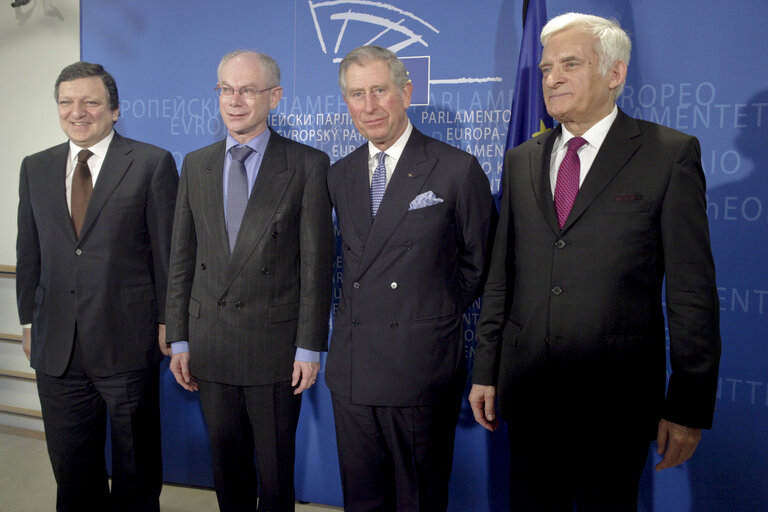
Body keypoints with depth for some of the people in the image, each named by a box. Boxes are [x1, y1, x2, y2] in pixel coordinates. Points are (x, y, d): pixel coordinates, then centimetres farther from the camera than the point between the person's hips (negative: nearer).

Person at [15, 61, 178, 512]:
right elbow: (29, 251, 13)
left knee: (136, 464, 12)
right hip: (56, 344, 4)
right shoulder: (35, 168, 11)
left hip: (127, 341, -4)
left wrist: (167, 322, -6)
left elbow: (168, 251, -5)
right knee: (71, 466, 15)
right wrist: (29, 321, 11)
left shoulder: (153, 164, -4)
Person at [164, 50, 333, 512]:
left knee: (275, 472, 11)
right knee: (226, 467, 17)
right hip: (209, 347, 4)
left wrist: (309, 347, -10)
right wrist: (180, 339, 6)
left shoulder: (307, 164, -5)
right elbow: (182, 259, 9)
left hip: (276, 346, -3)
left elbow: (317, 261, -8)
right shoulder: (195, 165, 8)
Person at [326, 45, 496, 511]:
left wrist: (438, 314, 3)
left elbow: (479, 263, 1)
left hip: (423, 370, -4)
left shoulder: (458, 169, -7)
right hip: (352, 368, 5)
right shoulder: (339, 175, 9)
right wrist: (361, 316, 6)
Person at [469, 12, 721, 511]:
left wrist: (690, 408, -8)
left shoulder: (671, 154, -4)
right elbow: (502, 276, 10)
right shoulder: (522, 161, 9)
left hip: (616, 394, -4)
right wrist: (485, 373, 9)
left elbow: (692, 292, -7)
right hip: (528, 384, 4)